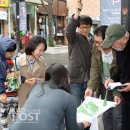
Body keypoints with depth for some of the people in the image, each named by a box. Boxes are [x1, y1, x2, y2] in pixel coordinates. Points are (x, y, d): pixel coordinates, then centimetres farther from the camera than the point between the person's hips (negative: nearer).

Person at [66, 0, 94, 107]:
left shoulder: (93, 39, 9)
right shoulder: (74, 37, -5)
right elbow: (69, 30, -29)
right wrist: (77, 12, -40)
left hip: (88, 78, 5)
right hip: (75, 78, -5)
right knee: (75, 105, -1)